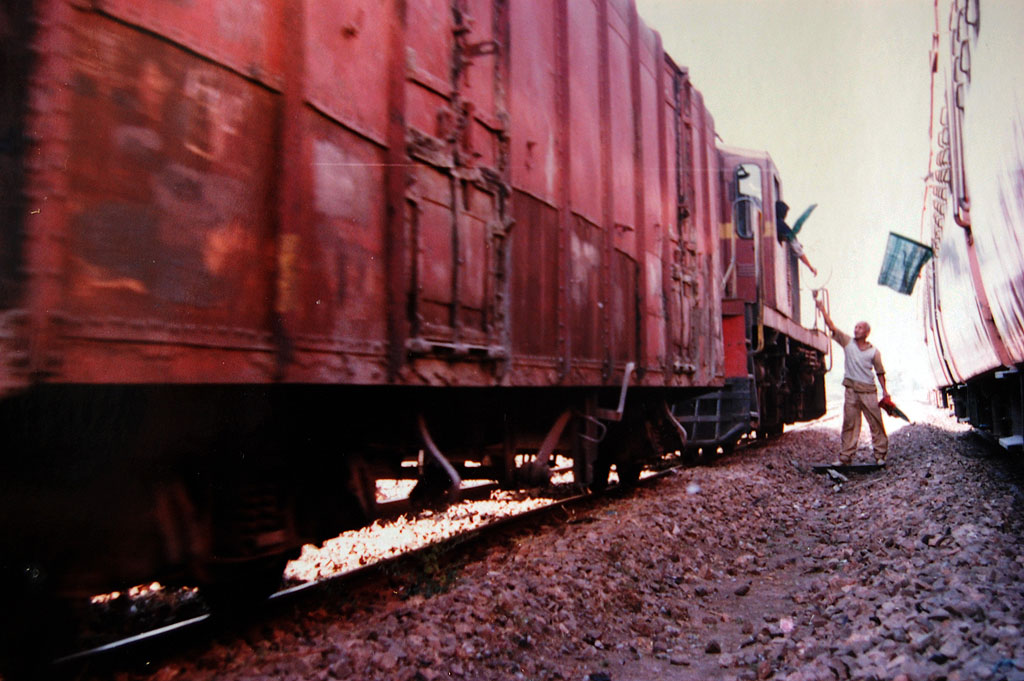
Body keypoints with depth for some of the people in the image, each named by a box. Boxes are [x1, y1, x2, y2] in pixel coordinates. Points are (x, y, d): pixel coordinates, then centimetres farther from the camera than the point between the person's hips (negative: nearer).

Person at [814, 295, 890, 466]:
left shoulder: (874, 351, 3)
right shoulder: (848, 343, 5)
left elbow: (880, 372, 8)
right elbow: (832, 327, -2)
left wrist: (884, 390, 3)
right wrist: (822, 309, -11)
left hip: (868, 391, -1)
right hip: (851, 389, 1)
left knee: (876, 423, 3)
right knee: (849, 424, 3)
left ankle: (880, 455, 13)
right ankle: (845, 457, 5)